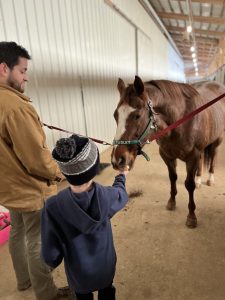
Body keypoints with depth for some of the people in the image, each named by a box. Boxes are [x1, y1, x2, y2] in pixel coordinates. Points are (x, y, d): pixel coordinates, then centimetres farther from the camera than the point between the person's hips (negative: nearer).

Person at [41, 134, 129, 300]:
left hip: (78, 274, 0)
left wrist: (54, 261, 2)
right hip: (105, 269, 1)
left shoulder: (53, 206, -32)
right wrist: (121, 177, 18)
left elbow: (50, 255, -21)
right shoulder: (106, 196, -28)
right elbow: (121, 195, -2)